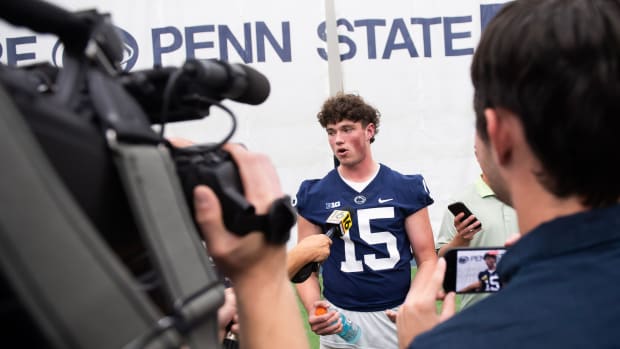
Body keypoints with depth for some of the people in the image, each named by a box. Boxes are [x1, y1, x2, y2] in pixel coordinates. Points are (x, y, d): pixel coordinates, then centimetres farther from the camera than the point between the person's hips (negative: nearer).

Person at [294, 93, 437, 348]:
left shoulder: (406, 188, -1)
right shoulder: (313, 195, 0)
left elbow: (426, 258, 0)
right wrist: (313, 308, -15)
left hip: (398, 317, 0)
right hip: (341, 321, 0)